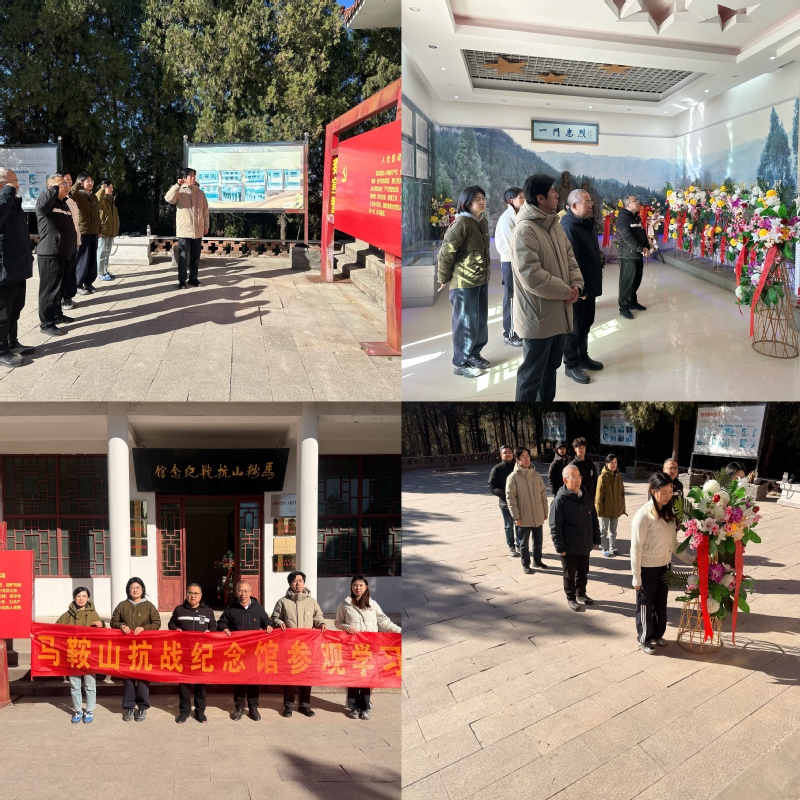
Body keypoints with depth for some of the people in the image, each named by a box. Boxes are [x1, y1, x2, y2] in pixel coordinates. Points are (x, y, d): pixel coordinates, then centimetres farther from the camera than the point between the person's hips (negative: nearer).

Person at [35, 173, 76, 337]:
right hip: (49, 254, -9)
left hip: (64, 253, 9)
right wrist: (55, 188, -25)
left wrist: (72, 248, 24)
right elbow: (42, 204, -38)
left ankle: (57, 314, 33)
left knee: (60, 287, 19)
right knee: (50, 289, -6)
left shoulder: (64, 204, 17)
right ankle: (46, 323, -1)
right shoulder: (46, 201, -11)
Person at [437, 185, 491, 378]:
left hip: (481, 279, 8)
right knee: (466, 323, 1)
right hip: (464, 282, -8)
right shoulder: (462, 223, -19)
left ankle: (474, 354, 34)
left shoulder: (483, 221, 8)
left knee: (481, 320, 17)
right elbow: (446, 252, -18)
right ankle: (460, 363, 13)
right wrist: (444, 279, -9)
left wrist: (484, 272, 17)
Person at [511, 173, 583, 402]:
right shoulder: (525, 230, -21)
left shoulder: (555, 225, 10)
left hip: (558, 312, 9)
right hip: (537, 316, -9)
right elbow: (531, 276, -27)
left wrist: (576, 285, -6)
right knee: (532, 373, 1)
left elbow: (569, 258, 14)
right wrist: (565, 291, -18)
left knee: (551, 367, 22)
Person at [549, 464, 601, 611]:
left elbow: (594, 520, 11)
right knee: (570, 575, 11)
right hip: (570, 547, -6)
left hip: (585, 545, 6)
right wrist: (560, 547, -17)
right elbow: (555, 527, -17)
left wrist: (596, 539, 11)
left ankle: (581, 594, 40)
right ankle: (571, 598, 28)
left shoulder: (587, 497, 1)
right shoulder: (560, 500, -19)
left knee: (583, 572, 21)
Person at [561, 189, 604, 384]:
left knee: (585, 324, 19)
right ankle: (571, 365, 13)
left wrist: (592, 284, 18)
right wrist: (579, 287, -23)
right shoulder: (568, 227, -22)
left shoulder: (586, 223, 11)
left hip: (589, 284, 9)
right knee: (574, 328, 2)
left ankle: (583, 357, 33)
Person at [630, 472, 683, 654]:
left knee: (661, 603, 19)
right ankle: (644, 639, 28)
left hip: (664, 566, 6)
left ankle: (657, 635, 38)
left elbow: (673, 543, 7)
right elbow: (636, 549, -17)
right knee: (645, 605, 11)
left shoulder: (668, 513, -1)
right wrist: (636, 577, -14)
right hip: (647, 569, -6)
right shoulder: (643, 516, -21)